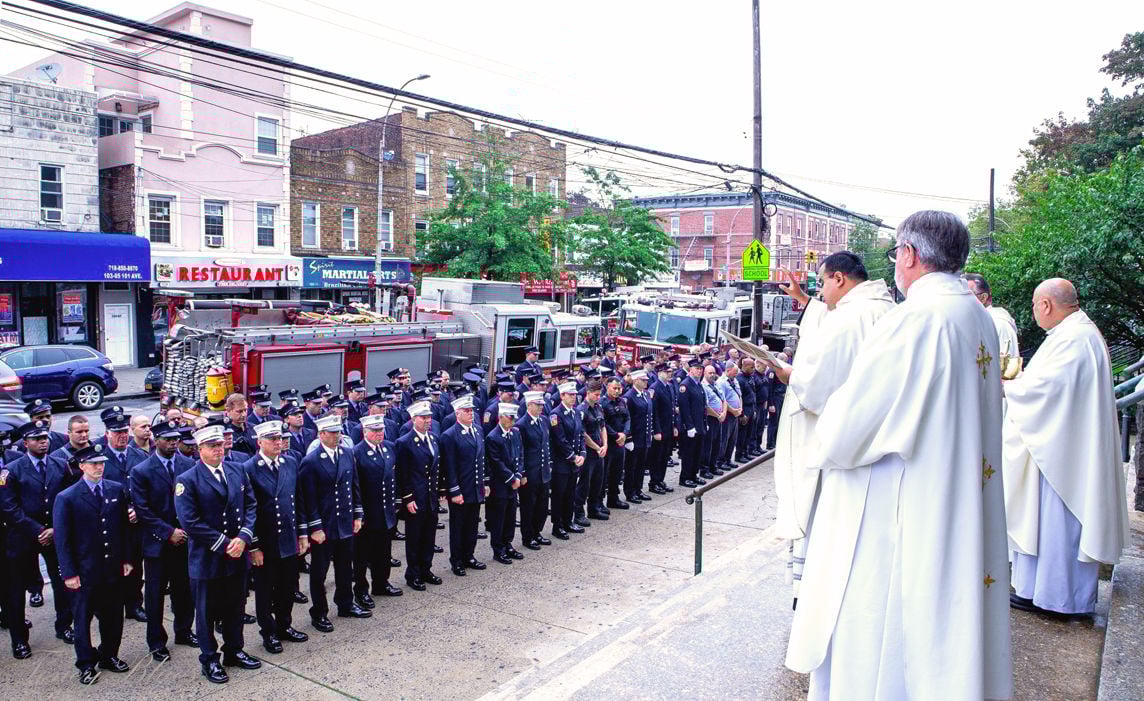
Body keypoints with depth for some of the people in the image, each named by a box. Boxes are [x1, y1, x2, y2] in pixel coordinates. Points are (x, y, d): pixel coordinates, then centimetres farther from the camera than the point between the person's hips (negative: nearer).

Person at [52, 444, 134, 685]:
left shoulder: (117, 490, 2)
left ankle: (109, 656, 32)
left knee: (113, 616, 13)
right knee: (83, 618, 10)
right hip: (85, 572, -3)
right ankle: (86, 665, 26)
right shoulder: (66, 498, -8)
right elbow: (62, 539, -7)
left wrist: (127, 559, 6)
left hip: (113, 568, 3)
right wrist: (69, 573, -9)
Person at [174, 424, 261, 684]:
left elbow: (250, 505, 4)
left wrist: (243, 537, -11)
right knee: (207, 612, 11)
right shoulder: (188, 480, -13)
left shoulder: (238, 471, 3)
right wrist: (224, 544, -18)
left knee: (235, 606, 18)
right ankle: (209, 660, 27)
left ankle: (234, 651, 35)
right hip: (207, 559, -4)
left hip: (237, 555, 5)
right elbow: (190, 522, -18)